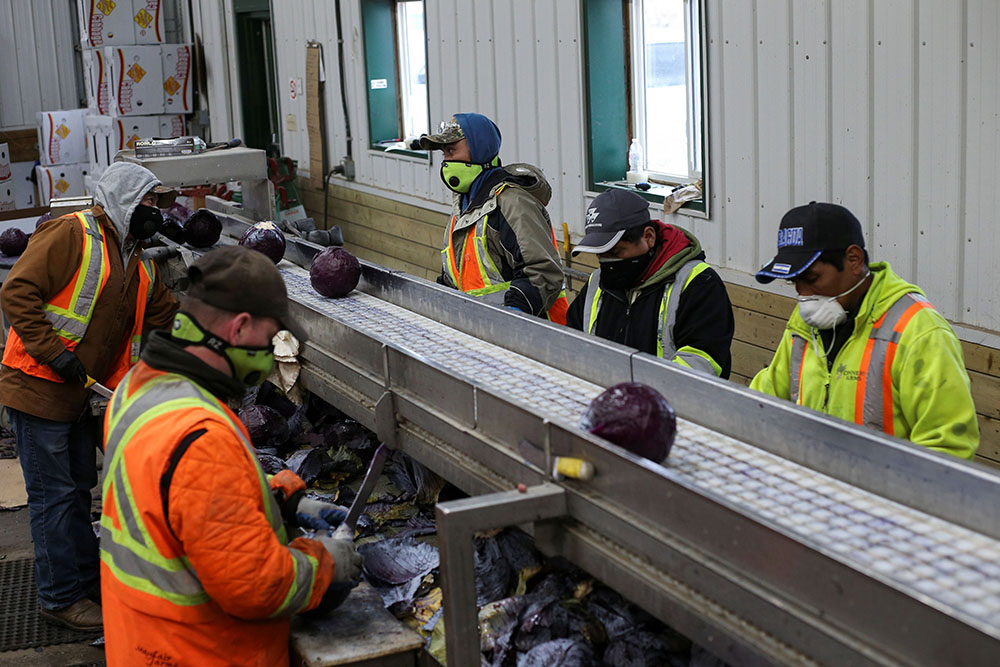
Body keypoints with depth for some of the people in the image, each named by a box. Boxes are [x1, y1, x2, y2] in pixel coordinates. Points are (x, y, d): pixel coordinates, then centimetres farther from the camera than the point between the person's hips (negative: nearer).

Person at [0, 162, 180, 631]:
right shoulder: (71, 234, -12)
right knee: (54, 495, -2)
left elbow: (169, 316, 20)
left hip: (83, 394, 9)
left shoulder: (140, 266, 16)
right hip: (39, 387, -9)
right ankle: (60, 598, 8)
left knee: (78, 490, 17)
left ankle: (89, 582, 28)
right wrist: (56, 355, -22)